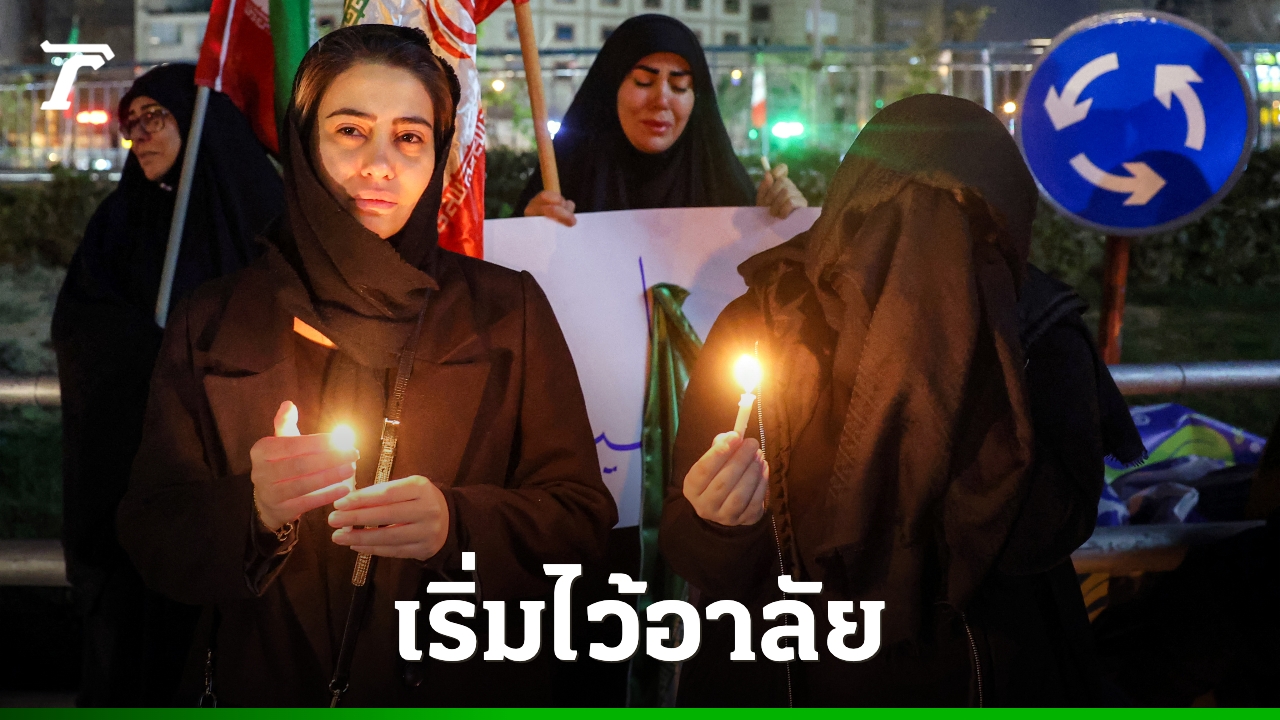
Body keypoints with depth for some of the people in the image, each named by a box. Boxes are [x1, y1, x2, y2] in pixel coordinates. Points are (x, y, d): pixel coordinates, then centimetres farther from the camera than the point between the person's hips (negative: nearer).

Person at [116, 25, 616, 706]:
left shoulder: (508, 310, -3)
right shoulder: (213, 324, -2)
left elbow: (581, 510, -7)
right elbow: (150, 529, -6)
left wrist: (456, 526, -27)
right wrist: (254, 512, -28)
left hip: (466, 683, 0)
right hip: (262, 687, 0)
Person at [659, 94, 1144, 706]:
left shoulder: (1042, 347, -15)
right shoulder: (761, 325, -16)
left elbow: (1041, 539, -27)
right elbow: (693, 556, -13)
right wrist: (718, 524, -35)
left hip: (983, 680, 0)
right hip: (786, 685, 0)